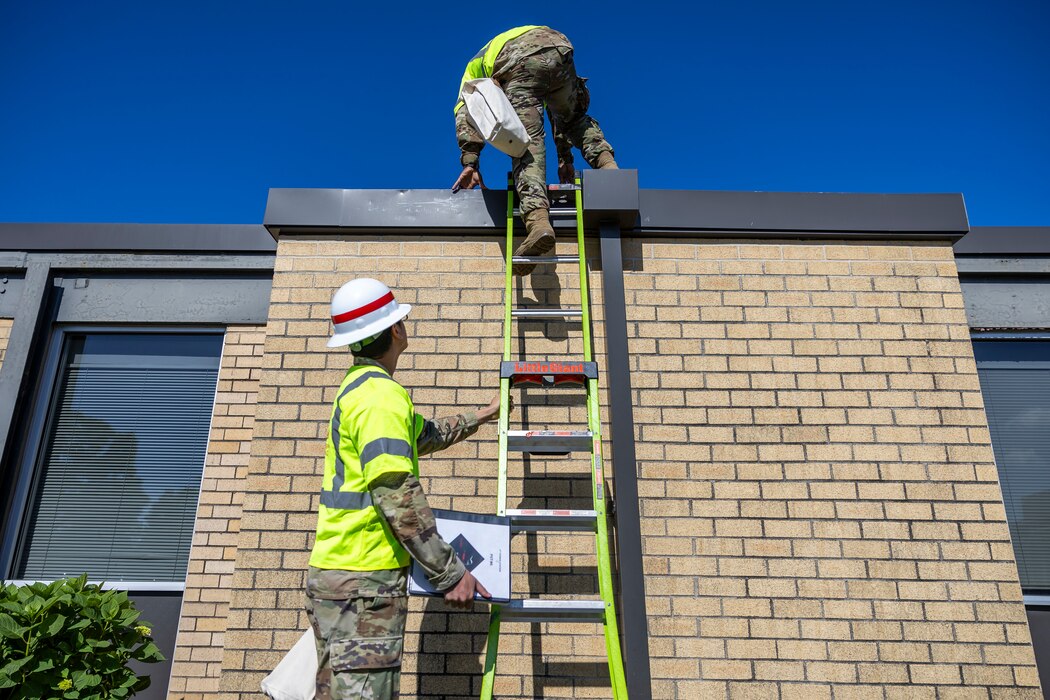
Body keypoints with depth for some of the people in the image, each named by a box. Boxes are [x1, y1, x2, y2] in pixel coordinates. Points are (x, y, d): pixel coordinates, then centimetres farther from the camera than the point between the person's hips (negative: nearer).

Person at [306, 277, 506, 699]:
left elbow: (425, 436, 30)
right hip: (363, 582, -10)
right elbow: (397, 495, -23)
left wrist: (480, 417, 42)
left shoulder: (355, 387, 17)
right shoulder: (381, 393, -16)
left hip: (335, 574, 10)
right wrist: (450, 573, -20)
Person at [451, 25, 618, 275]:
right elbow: (561, 110, 42)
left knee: (527, 143, -9)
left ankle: (538, 219, -29)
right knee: (576, 119, 28)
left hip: (517, 63, -3)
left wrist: (470, 162, 8)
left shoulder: (476, 67, 38)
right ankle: (606, 162, 4)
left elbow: (465, 113, 17)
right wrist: (565, 157, 42)